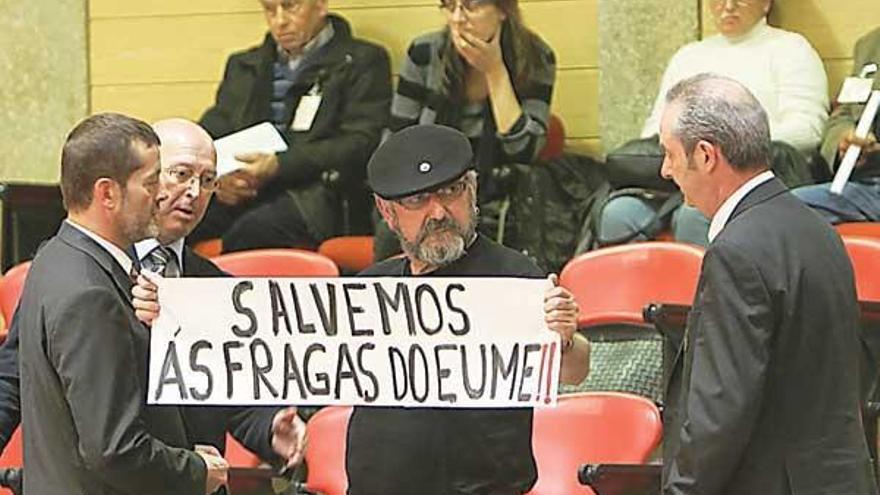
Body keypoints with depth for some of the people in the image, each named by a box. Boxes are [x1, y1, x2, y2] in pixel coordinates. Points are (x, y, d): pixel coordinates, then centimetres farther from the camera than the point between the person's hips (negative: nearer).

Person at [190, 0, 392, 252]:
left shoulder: (362, 62, 11)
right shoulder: (243, 65, 28)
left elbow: (359, 144, -2)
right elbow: (211, 131, 21)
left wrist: (278, 166, -13)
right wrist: (216, 174, -4)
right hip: (240, 194, 4)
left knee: (252, 230, -37)